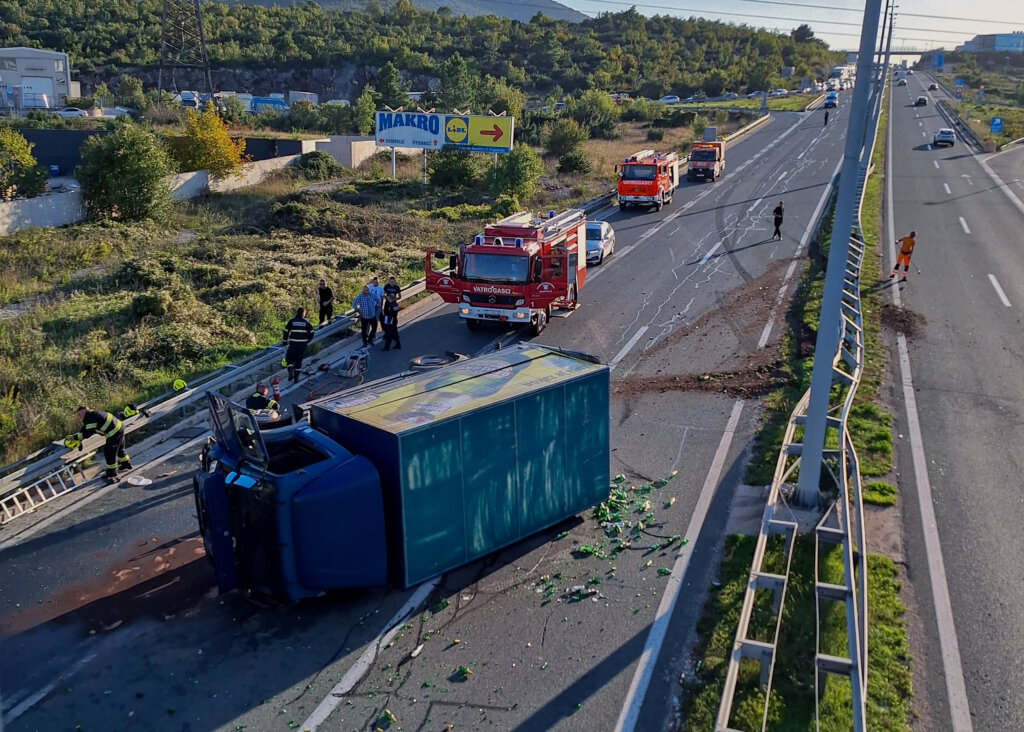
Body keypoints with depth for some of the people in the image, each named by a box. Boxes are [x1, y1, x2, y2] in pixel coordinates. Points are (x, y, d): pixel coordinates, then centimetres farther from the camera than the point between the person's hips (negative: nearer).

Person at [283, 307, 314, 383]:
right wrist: (307, 341, 17)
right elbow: (311, 333, 3)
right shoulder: (306, 322, 1)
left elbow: (286, 332, 0)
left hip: (293, 344, -1)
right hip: (303, 345, 1)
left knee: (289, 358, 14)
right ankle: (296, 377, 12)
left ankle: (291, 372, -9)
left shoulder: (291, 321, -1)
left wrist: (285, 341, 12)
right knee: (299, 360, 12)